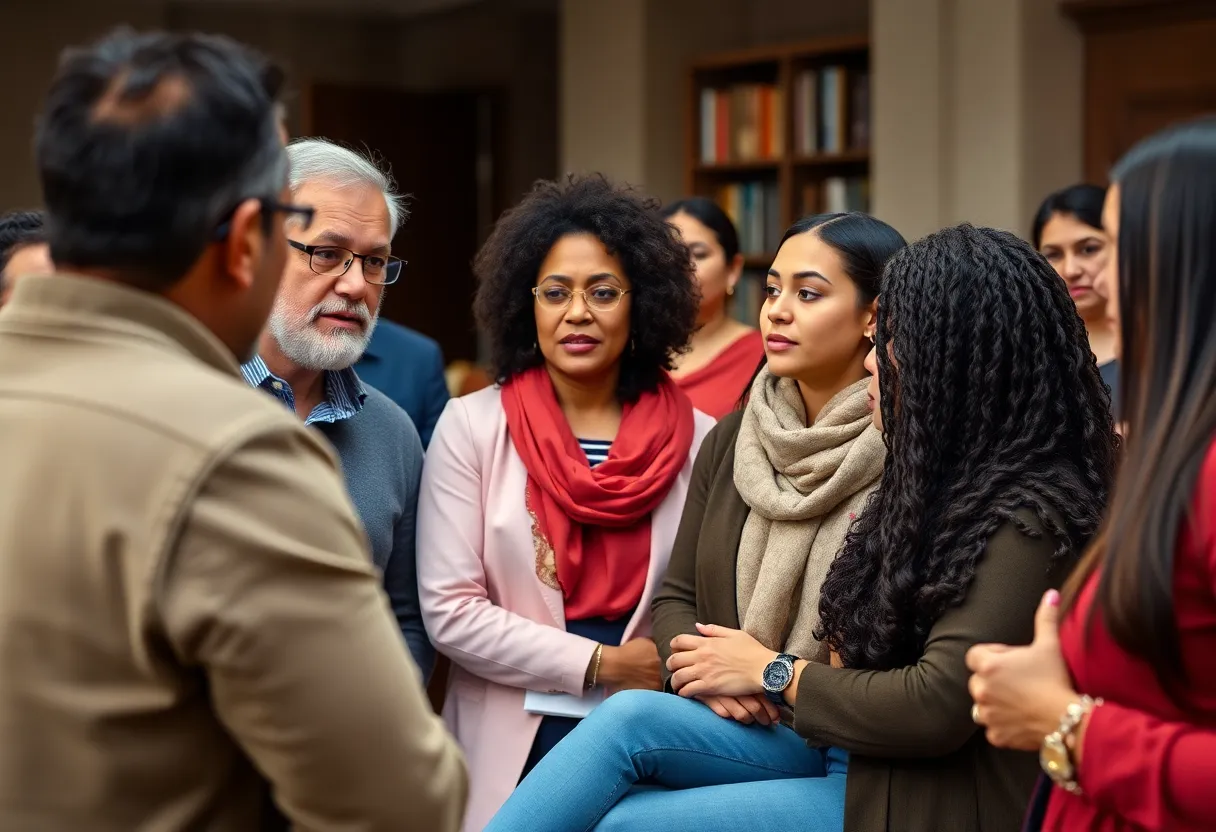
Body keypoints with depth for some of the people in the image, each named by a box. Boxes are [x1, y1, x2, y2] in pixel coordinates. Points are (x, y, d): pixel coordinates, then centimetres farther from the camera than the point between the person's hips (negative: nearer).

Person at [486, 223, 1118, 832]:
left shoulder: (1026, 521, -18)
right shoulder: (944, 481, 11)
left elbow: (939, 705, -23)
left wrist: (773, 673, -10)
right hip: (847, 752, 8)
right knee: (629, 718, -11)